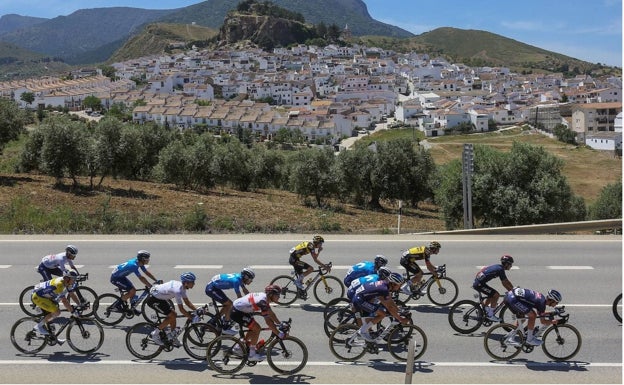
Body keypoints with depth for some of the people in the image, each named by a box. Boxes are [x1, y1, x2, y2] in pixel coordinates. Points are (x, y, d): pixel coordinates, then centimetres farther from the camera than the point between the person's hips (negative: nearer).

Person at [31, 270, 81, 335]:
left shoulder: (68, 283, -3)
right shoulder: (59, 284, -31)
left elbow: (73, 295, 5)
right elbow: (64, 301, -32)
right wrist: (73, 311, -29)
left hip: (44, 296, 10)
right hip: (38, 297, -10)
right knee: (57, 312, -17)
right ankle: (39, 326, -5)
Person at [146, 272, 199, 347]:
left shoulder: (182, 286, -2)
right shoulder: (178, 290, -30)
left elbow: (187, 302, 7)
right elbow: (181, 309, -27)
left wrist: (197, 311, -2)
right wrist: (191, 318, -21)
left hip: (160, 297, 9)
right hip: (153, 299, -9)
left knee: (173, 315, 6)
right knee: (172, 315, -11)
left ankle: (173, 338, 17)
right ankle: (155, 334, -1)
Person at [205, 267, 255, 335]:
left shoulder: (240, 278, 3)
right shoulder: (236, 280, -24)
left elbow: (245, 291, 14)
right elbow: (239, 296, -21)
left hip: (214, 287, 10)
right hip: (211, 289, -10)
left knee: (227, 304, 14)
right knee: (230, 304, -11)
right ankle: (225, 328, -4)